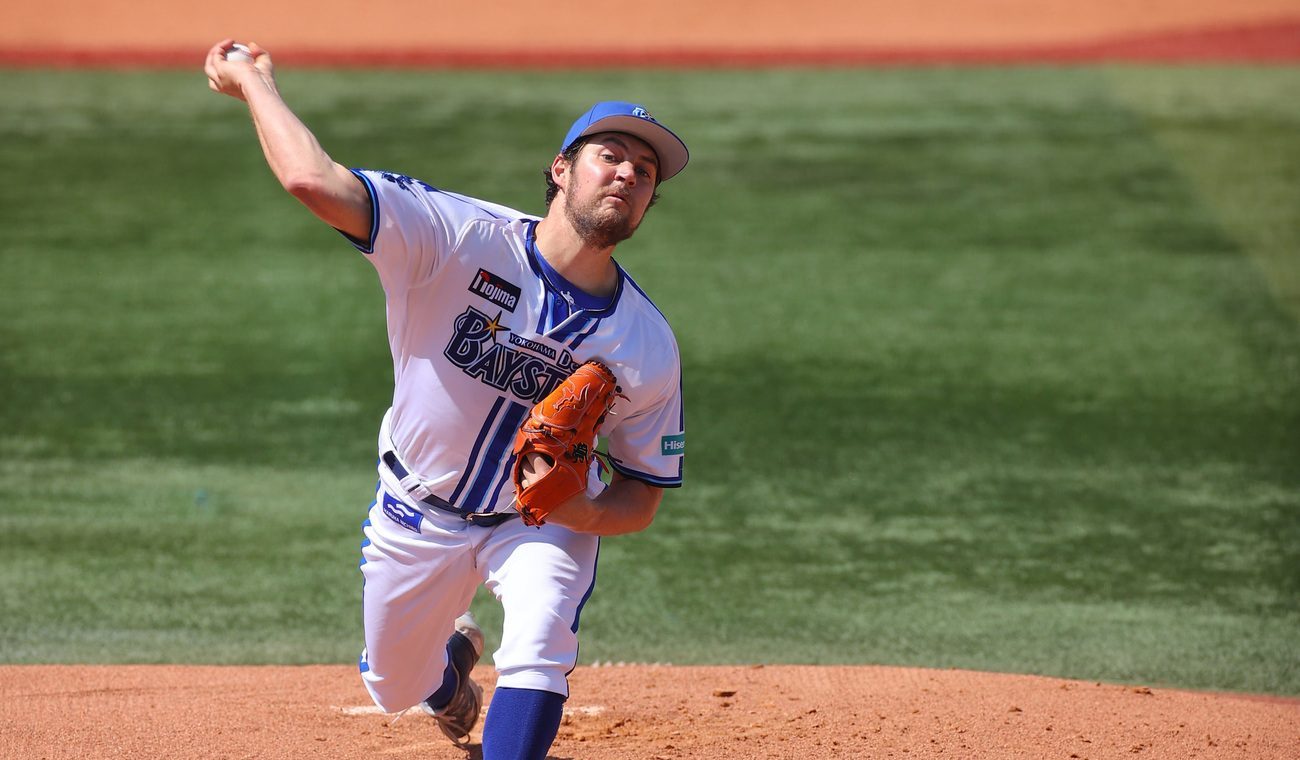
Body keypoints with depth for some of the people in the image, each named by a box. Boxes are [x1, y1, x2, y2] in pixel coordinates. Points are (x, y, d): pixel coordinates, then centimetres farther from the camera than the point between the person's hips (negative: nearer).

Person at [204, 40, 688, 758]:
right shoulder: (463, 239, -27)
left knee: (538, 653, -30)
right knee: (394, 687, 19)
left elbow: (641, 498, -9)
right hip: (416, 515, 1)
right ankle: (453, 660, 58)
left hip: (542, 524, -1)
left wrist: (577, 512, -31)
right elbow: (316, 181, -38)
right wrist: (253, 80, -26)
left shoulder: (648, 347, -20)